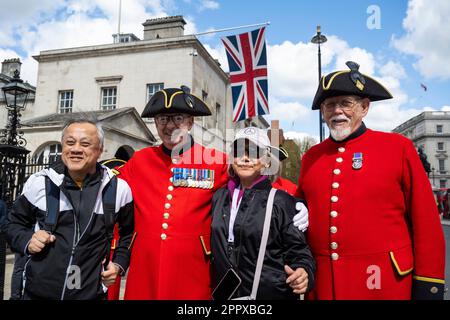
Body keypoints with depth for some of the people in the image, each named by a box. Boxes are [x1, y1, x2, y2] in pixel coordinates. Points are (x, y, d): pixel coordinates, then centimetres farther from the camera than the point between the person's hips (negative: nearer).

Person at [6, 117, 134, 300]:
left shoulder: (119, 188, -6)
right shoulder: (39, 183, -5)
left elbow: (129, 232, 9)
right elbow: (15, 223, 9)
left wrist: (119, 263, -1)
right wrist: (27, 241, -9)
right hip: (37, 291, 1)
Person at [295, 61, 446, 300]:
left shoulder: (399, 148, -4)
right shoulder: (310, 157, 4)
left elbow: (426, 222, -4)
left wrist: (428, 285, -5)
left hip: (385, 282, -2)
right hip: (321, 283, 3)